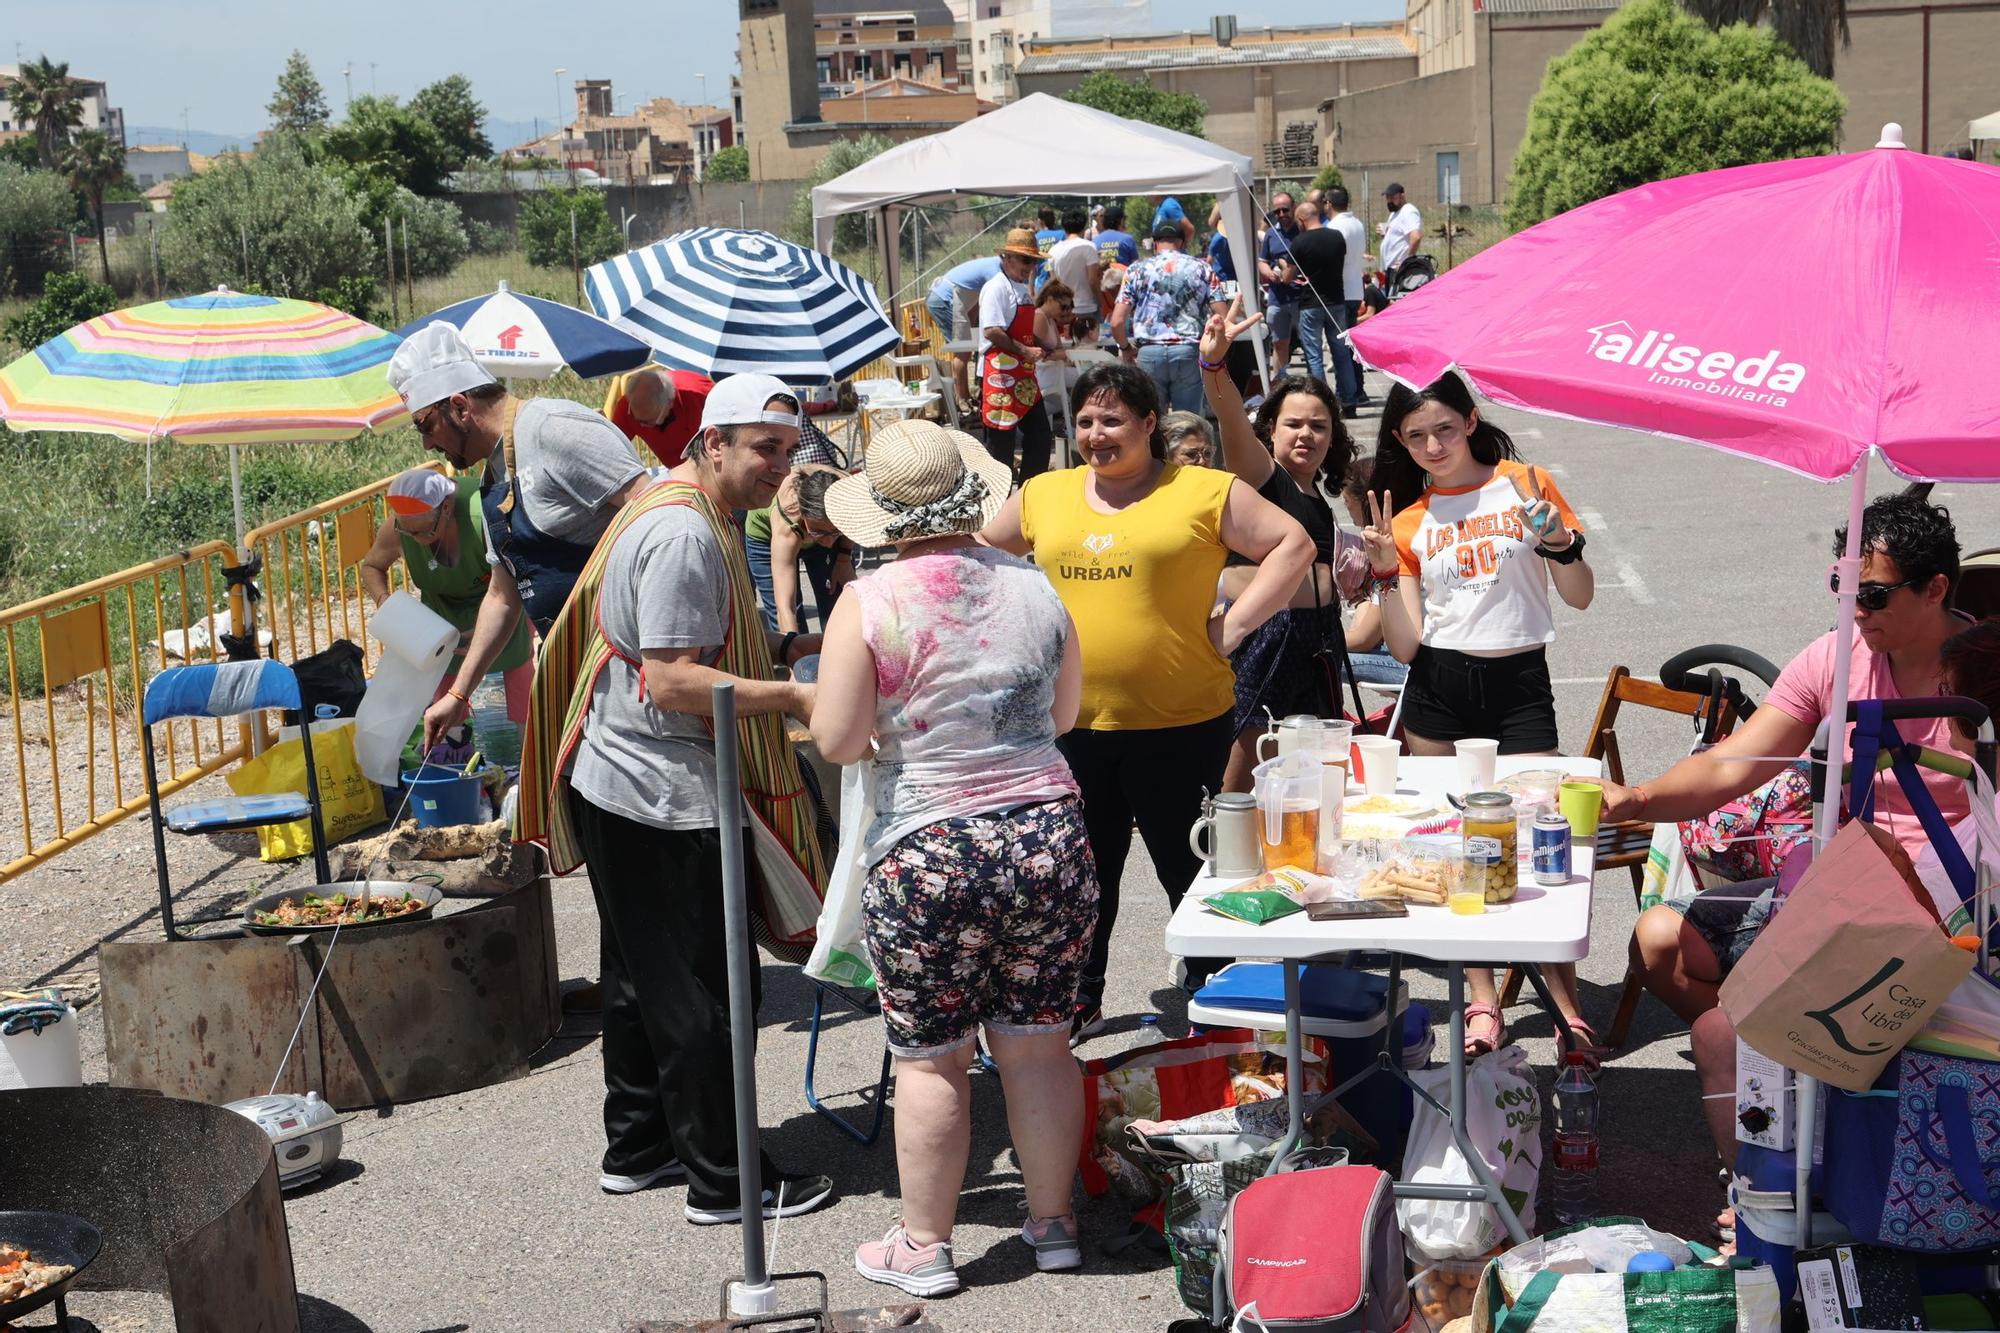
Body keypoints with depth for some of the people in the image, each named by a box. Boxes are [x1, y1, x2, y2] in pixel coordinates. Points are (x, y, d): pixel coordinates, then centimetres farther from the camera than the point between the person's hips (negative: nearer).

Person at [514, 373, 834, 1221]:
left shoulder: (673, 510, 14)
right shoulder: (684, 534, -20)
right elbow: (672, 682, -24)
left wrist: (779, 649, 12)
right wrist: (795, 698, -24)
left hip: (618, 787, 11)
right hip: (666, 799, -11)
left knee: (642, 978, 19)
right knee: (699, 991, -2)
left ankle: (636, 1149, 31)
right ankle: (723, 1180, 7)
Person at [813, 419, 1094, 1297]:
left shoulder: (869, 605, -10)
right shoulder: (1033, 588, 2)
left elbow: (837, 742, -10)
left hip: (928, 854, -4)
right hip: (1049, 838, 4)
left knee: (930, 1061, 8)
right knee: (1039, 1044, 14)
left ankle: (924, 1246, 19)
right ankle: (1053, 1224, 26)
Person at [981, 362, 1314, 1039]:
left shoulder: (1205, 492, -3)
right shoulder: (1043, 496, 9)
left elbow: (1293, 544, -3)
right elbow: (984, 552, 23)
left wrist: (1233, 624, -9)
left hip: (1180, 723, -4)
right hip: (1072, 723, 4)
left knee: (1187, 868, 7)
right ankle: (1080, 998, 30)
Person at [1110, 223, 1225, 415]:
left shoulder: (1137, 270, 7)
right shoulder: (1201, 268, 8)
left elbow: (1117, 322, -1)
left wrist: (1126, 348, 18)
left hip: (1149, 353, 0)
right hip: (1189, 351, 0)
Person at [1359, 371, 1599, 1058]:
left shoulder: (1526, 485, 1)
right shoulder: (1408, 519, 7)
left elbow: (1581, 596, 1)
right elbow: (1404, 645, 1)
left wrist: (1557, 541, -15)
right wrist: (1387, 573, -11)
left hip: (1519, 683, -2)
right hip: (1437, 689, 2)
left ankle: (1565, 996, 8)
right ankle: (1482, 998, 13)